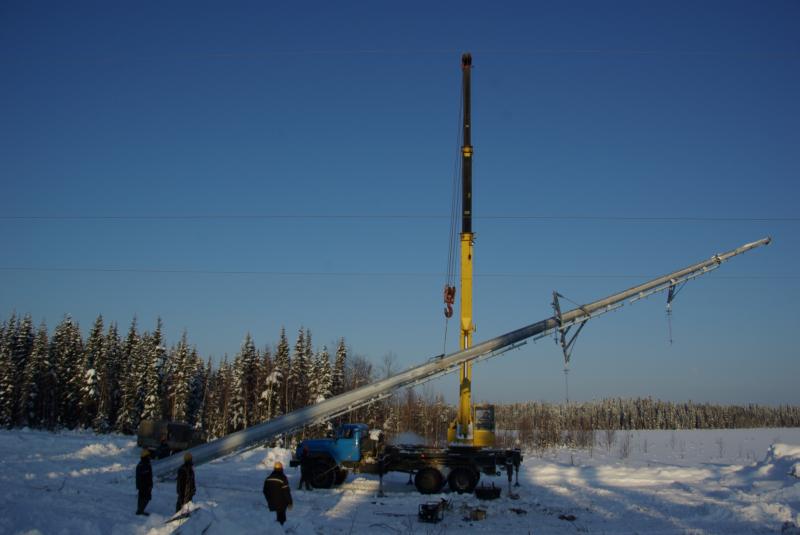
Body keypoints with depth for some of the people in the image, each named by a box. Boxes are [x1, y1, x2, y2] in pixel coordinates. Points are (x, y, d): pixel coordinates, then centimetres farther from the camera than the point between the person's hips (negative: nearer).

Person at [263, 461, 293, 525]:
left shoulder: (268, 478, 3)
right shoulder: (283, 478, -15)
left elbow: (265, 491, 11)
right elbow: (286, 491, -15)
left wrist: (268, 500, 23)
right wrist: (289, 502, -7)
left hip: (272, 503, 5)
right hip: (281, 503, -5)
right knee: (281, 517, 5)